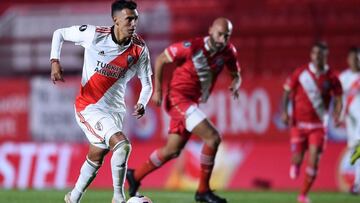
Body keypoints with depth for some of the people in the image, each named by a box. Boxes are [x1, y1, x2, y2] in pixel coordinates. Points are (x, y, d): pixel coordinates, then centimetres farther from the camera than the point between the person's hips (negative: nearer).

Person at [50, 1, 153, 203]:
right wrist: (55, 62, -12)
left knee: (95, 159, 17)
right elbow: (59, 34, 1)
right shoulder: (94, 34, -14)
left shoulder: (140, 49, -6)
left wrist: (142, 104, -16)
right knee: (122, 144, -25)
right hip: (89, 107, -5)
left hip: (116, 110, 5)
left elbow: (147, 83, 4)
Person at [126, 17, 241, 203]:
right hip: (178, 98, -8)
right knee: (213, 138, -18)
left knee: (172, 151, 14)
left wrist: (235, 85, -12)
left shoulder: (228, 52, -1)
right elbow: (160, 59, -7)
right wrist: (157, 90, -9)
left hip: (192, 103, 8)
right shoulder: (192, 47, -18)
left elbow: (236, 74, 12)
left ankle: (135, 177, 32)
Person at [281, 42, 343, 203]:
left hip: (318, 125, 0)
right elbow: (287, 92, 2)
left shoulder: (331, 78, -1)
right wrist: (284, 112, -10)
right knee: (297, 158, -2)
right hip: (299, 123, 0)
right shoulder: (300, 73, -3)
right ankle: (294, 165, 37)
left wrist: (337, 115, -12)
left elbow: (338, 98, 6)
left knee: (314, 161, -8)